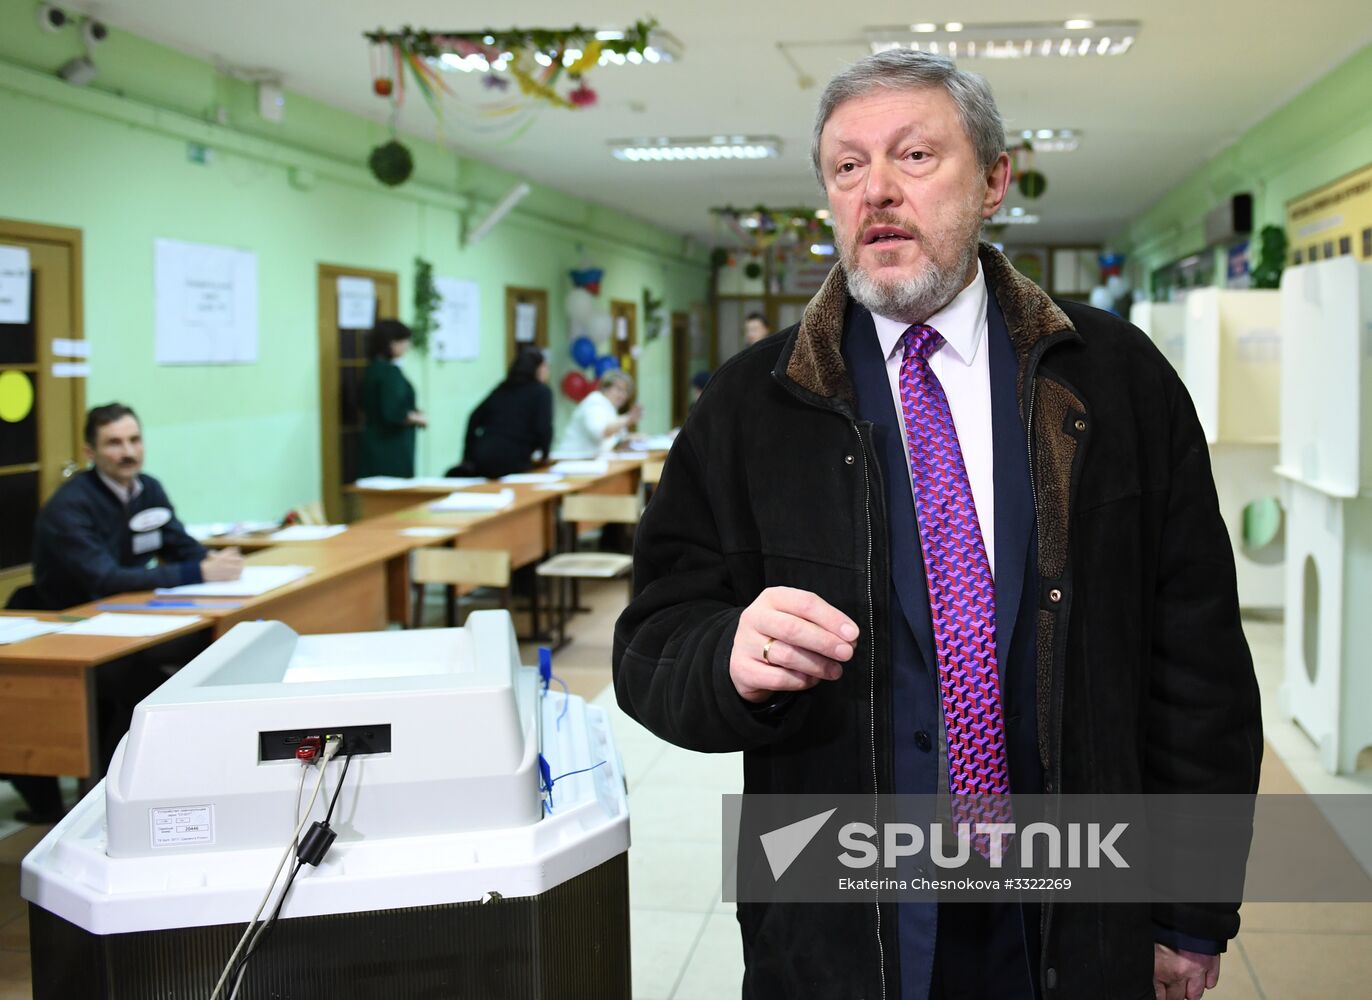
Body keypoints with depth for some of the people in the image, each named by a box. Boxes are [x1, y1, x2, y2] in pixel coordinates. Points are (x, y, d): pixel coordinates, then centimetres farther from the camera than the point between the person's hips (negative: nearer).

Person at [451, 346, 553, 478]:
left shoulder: (502, 389, 20)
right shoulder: (542, 392, 3)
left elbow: (475, 419, 18)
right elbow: (543, 429, -9)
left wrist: (468, 456, 22)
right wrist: (543, 454, 9)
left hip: (482, 457, 6)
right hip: (511, 462, -6)